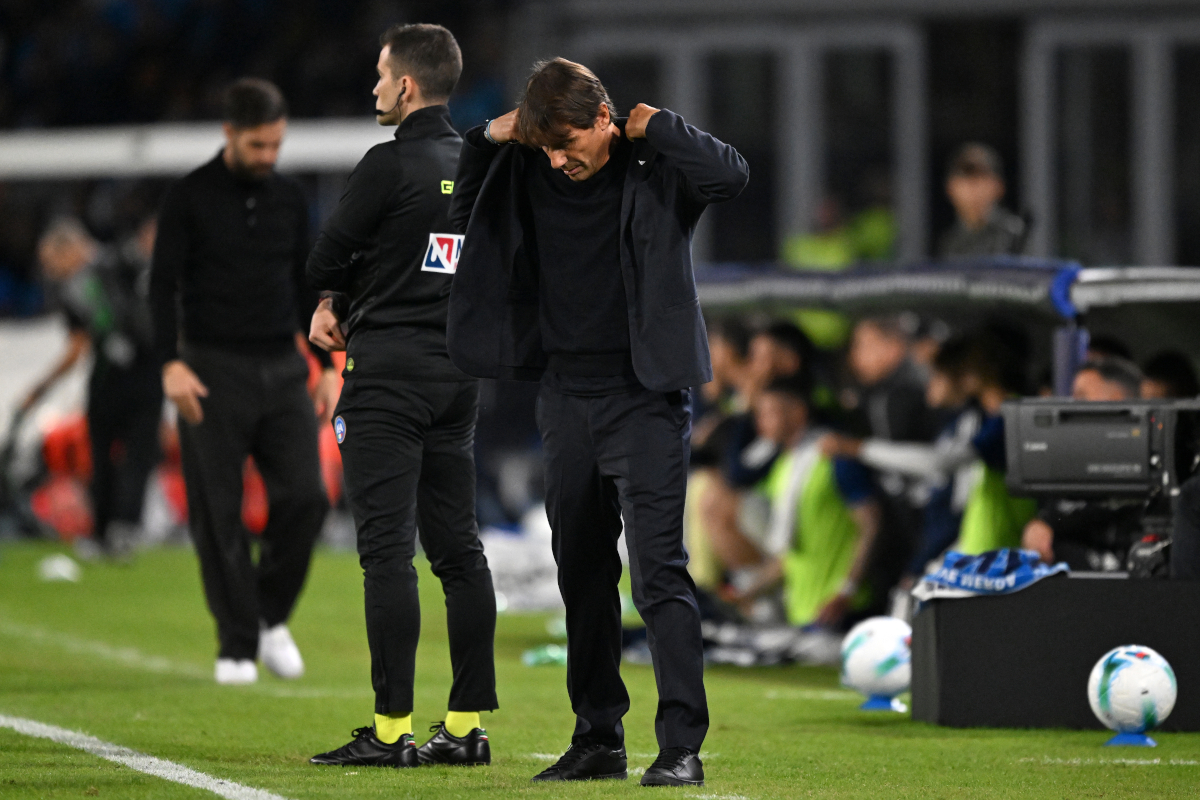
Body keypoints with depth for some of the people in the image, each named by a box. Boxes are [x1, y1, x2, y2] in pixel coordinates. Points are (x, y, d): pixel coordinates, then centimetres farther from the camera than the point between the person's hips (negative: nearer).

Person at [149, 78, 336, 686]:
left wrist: (326, 365, 12)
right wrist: (172, 363, -17)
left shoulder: (290, 198, 11)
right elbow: (163, 283, -6)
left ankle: (271, 617, 10)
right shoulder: (189, 197, -2)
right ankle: (237, 645, 5)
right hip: (215, 372, -3)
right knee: (219, 516, -4)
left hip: (281, 370, 4)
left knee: (305, 496, -10)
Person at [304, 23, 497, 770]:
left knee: (388, 549, -7)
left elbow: (325, 259, -7)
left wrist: (336, 298, 15)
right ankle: (468, 724, 9)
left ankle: (393, 729, -9)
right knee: (458, 547, 9)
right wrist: (349, 302, 14)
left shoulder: (390, 165, -13)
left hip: (389, 372, -7)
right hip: (459, 370, 7)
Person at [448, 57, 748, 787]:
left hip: (644, 398, -6)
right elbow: (466, 218, 19)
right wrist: (488, 142, 4)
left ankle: (683, 746, -13)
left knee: (659, 570, -12)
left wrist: (654, 125, -18)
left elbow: (732, 176, -25)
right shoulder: (532, 175, 4)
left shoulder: (653, 167, -9)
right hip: (566, 398, 6)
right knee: (583, 575, 12)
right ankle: (599, 739, 21)